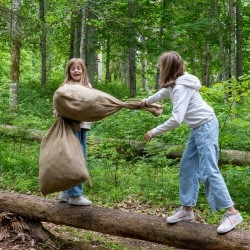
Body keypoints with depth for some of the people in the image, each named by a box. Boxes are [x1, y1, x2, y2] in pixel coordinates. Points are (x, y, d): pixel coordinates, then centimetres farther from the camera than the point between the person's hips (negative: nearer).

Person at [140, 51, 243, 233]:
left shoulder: (181, 87, -21)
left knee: (208, 171, -12)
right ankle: (187, 209, 17)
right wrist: (147, 101, 49)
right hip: (199, 127, 10)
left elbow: (176, 119, -28)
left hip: (205, 126, -10)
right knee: (187, 168, 11)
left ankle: (232, 213, -8)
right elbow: (164, 92, 33)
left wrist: (154, 132, -18)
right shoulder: (175, 83, 9)